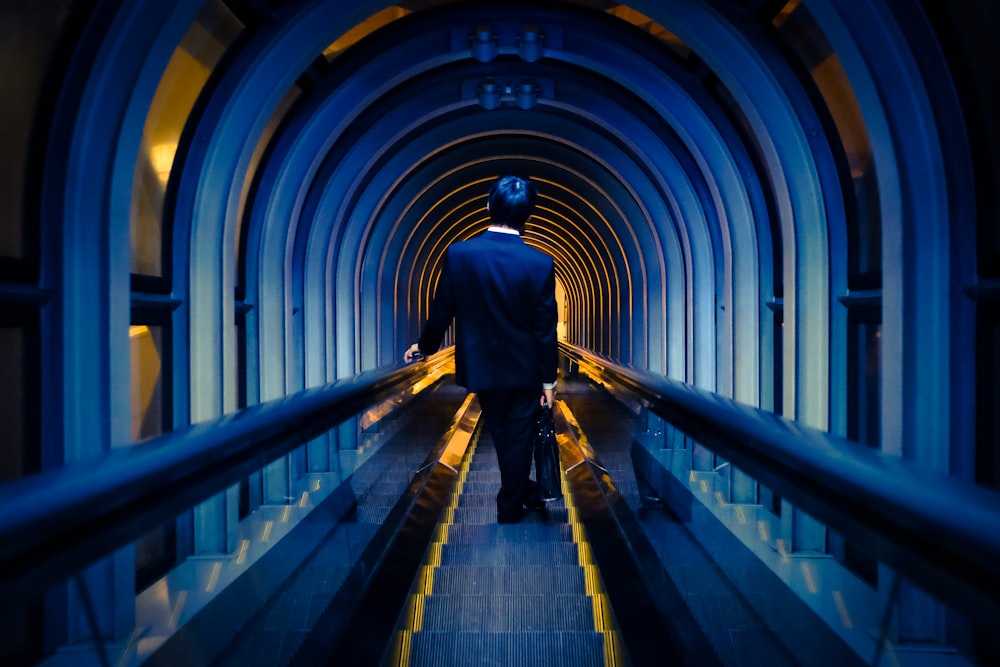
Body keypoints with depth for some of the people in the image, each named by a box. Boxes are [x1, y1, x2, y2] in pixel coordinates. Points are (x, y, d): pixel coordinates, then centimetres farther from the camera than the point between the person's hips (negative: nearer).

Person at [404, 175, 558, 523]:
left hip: (482, 366, 2)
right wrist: (549, 380, -1)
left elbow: (441, 311, -5)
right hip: (524, 368, -2)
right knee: (518, 439, 15)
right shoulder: (541, 263, -18)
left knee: (502, 437, 23)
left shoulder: (458, 254, -16)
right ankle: (509, 509, 28)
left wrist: (424, 345, 14)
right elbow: (545, 329, -12)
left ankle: (524, 492, 41)